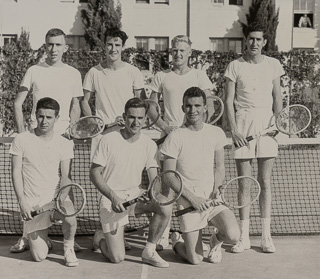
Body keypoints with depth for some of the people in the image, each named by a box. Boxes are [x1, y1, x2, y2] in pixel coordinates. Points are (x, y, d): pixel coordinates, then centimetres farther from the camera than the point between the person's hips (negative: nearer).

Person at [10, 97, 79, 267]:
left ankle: (69, 248, -3)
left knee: (70, 217, -36)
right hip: (32, 203, 0)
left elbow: (65, 176, -1)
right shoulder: (21, 140, 0)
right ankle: (38, 238, 31)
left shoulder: (64, 144, 3)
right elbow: (16, 173, -1)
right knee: (39, 257, -7)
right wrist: (22, 201, -12)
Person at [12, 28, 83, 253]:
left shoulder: (73, 74, 9)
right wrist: (21, 127, -5)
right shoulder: (34, 71, 7)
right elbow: (18, 103, 8)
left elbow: (75, 106, 13)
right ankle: (28, 235, 7)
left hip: (62, 136, 0)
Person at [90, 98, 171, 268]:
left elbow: (154, 179, 1)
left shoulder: (149, 144, 1)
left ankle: (149, 252, -3)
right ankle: (100, 238, 26)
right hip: (111, 198, -4)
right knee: (117, 258, -10)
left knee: (166, 208, -25)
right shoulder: (108, 140, -11)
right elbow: (94, 173, -10)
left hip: (135, 194, 4)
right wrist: (113, 197, -24)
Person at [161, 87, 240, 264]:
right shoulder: (175, 137, -7)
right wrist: (193, 198, -13)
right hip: (188, 201, -3)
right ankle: (177, 242, 31)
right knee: (196, 260, -4)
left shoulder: (216, 133, 5)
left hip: (212, 198, 3)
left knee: (233, 236, -23)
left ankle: (216, 240, 15)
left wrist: (216, 188, -4)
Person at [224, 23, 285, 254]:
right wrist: (234, 130, -9)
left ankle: (266, 236, 11)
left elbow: (277, 98, 11)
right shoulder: (235, 66, 3)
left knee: (265, 182, 4)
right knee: (244, 183, 1)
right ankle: (244, 237, 9)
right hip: (243, 123, -1)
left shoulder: (273, 64, 9)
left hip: (266, 122, 1)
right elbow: (229, 101, 1)